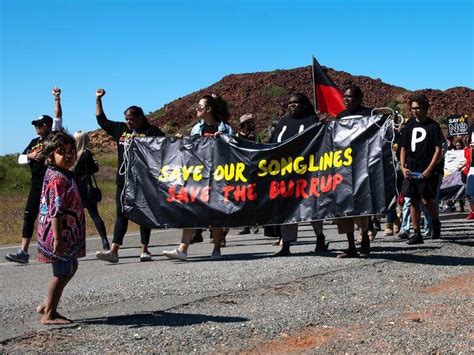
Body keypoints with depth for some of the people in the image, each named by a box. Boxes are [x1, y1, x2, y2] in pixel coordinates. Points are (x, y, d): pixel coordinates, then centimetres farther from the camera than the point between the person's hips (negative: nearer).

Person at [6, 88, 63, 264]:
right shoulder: (34, 142, 16)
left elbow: (58, 117, -9)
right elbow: (20, 159, 15)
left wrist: (57, 98, -17)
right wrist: (30, 156, -6)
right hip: (37, 184, 6)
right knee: (29, 216, 1)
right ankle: (23, 252, 2)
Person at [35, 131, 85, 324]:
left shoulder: (64, 175, 13)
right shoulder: (58, 178, -19)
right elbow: (55, 210, -24)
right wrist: (57, 238, -27)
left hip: (69, 234, 10)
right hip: (61, 234, -10)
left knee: (70, 269, 20)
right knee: (62, 273, 0)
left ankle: (47, 305, 29)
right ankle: (49, 314, 12)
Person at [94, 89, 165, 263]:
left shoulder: (151, 131, -3)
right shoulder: (121, 128, 13)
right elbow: (102, 120, 22)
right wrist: (98, 100, 19)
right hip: (124, 181, 5)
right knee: (121, 215, 3)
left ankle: (145, 250, 13)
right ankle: (114, 251, 1)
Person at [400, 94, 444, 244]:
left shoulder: (433, 126, -3)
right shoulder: (410, 125, 11)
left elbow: (438, 150, -7)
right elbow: (404, 148, 14)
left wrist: (429, 170, -15)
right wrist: (403, 167, 1)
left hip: (428, 171, -4)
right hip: (411, 170, 4)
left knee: (428, 199, -3)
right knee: (414, 201, 3)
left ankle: (436, 223, 26)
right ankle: (417, 234, 8)